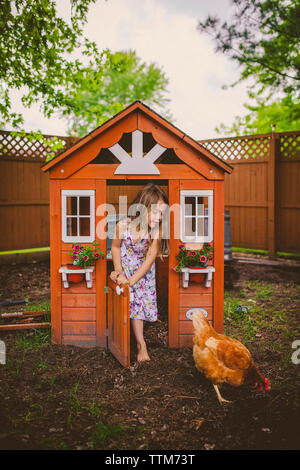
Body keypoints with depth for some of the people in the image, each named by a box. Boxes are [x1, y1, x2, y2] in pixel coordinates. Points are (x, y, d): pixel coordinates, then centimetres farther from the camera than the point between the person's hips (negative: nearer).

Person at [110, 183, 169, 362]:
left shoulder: (156, 229, -29)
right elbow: (116, 247, -10)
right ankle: (141, 345, 9)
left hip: (145, 269, 1)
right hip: (127, 266, -1)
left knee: (145, 299, 9)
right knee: (135, 303, 0)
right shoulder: (124, 225, -30)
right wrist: (118, 270, -15)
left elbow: (151, 256, -25)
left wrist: (132, 279, -28)